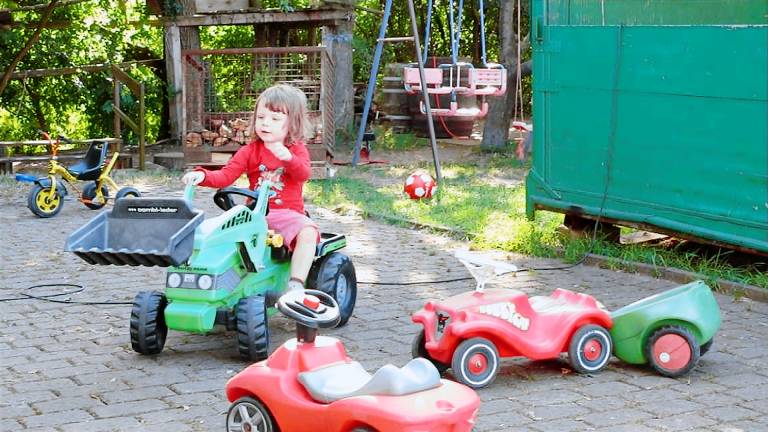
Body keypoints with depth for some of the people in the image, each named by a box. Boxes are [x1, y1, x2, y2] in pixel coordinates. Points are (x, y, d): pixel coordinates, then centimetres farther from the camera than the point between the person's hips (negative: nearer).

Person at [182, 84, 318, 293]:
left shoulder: (297, 150, 3)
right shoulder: (250, 151, 9)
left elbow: (303, 174, -17)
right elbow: (226, 176, -1)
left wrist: (288, 158, -39)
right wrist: (202, 176, -22)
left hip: (287, 213, -2)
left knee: (308, 232, -32)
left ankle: (295, 284, -28)